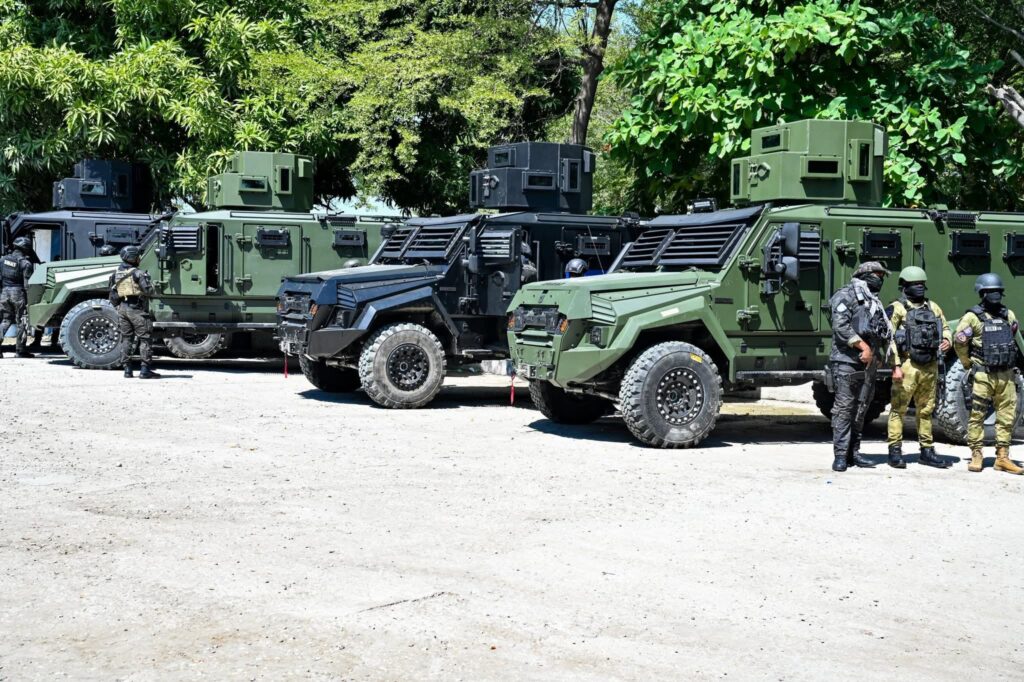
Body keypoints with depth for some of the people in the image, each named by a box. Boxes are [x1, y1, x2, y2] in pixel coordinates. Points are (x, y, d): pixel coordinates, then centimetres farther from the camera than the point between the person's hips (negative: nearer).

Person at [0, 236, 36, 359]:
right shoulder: (25, 262, -8)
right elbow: (27, 283, -12)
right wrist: (29, 297, -8)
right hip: (18, 293, -5)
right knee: (21, 321, 4)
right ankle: (20, 350, 4)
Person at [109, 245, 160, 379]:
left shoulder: (116, 274, 9)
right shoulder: (138, 273, -12)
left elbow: (112, 296, 13)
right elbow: (148, 291, -19)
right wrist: (154, 289, 3)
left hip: (122, 308, 7)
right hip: (136, 308, -7)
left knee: (127, 339, 13)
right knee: (145, 338, -1)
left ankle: (127, 369, 12)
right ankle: (145, 370, -6)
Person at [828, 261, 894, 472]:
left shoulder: (874, 303, 21)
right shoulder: (846, 296, -4)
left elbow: (883, 334, 23)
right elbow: (840, 326, -16)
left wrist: (878, 354, 7)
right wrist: (863, 346, -20)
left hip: (868, 364, 8)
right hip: (847, 362, -8)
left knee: (861, 409, 9)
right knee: (844, 408, -8)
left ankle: (853, 452, 14)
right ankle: (840, 455, -8)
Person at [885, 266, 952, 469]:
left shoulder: (933, 307, 16)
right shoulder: (897, 308, -2)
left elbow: (945, 328, 23)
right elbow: (890, 338, -9)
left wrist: (947, 341, -1)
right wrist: (896, 365, -17)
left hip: (930, 367, 6)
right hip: (908, 365, -6)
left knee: (926, 410, 13)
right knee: (899, 408, -5)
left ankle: (927, 451, 21)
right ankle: (895, 451, 0)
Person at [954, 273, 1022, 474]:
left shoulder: (1009, 315, 11)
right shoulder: (973, 317, -4)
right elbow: (959, 342, -4)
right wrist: (969, 365, 1)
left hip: (1006, 374, 5)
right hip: (983, 375, -5)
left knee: (1007, 416, 5)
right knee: (977, 415, -2)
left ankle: (1002, 457, 12)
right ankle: (976, 456, 6)